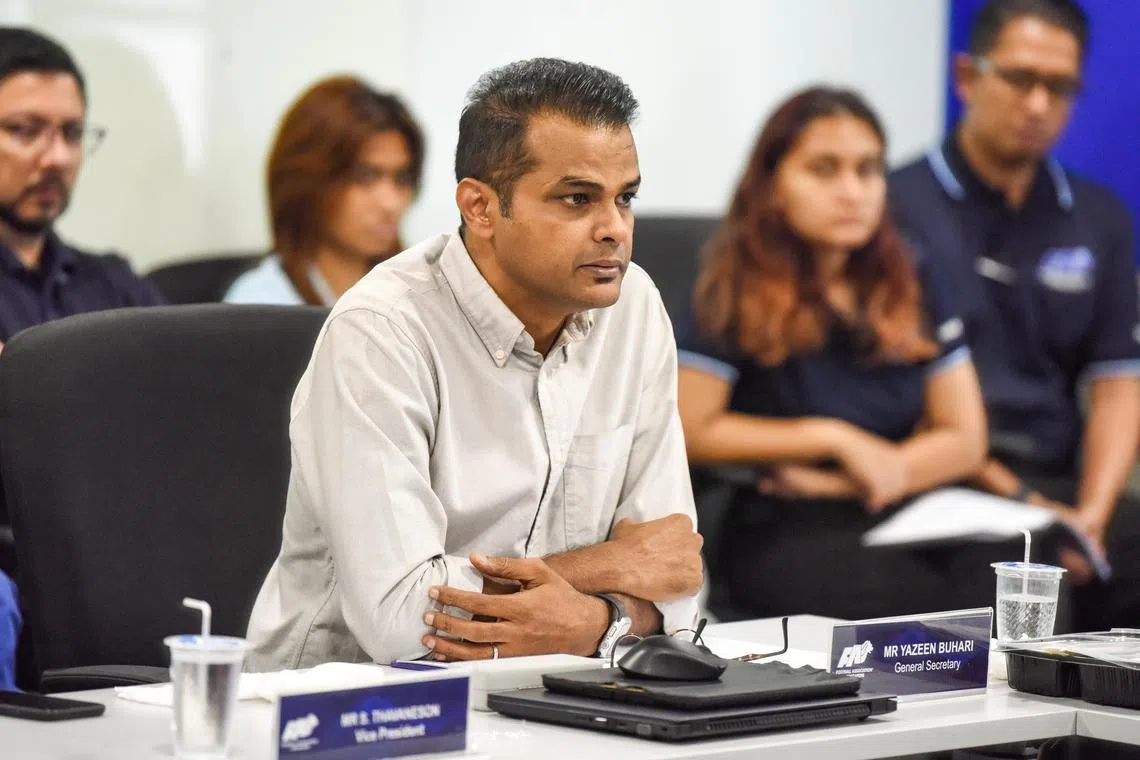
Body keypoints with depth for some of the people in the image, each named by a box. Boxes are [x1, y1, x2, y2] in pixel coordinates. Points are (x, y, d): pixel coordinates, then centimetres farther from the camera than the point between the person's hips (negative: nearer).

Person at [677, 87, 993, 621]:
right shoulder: (738, 292, -1)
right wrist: (834, 440, -5)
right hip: (777, 536, -5)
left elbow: (964, 440, 9)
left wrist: (835, 483, -4)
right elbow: (691, 432, -7)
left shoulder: (913, 287, 12)